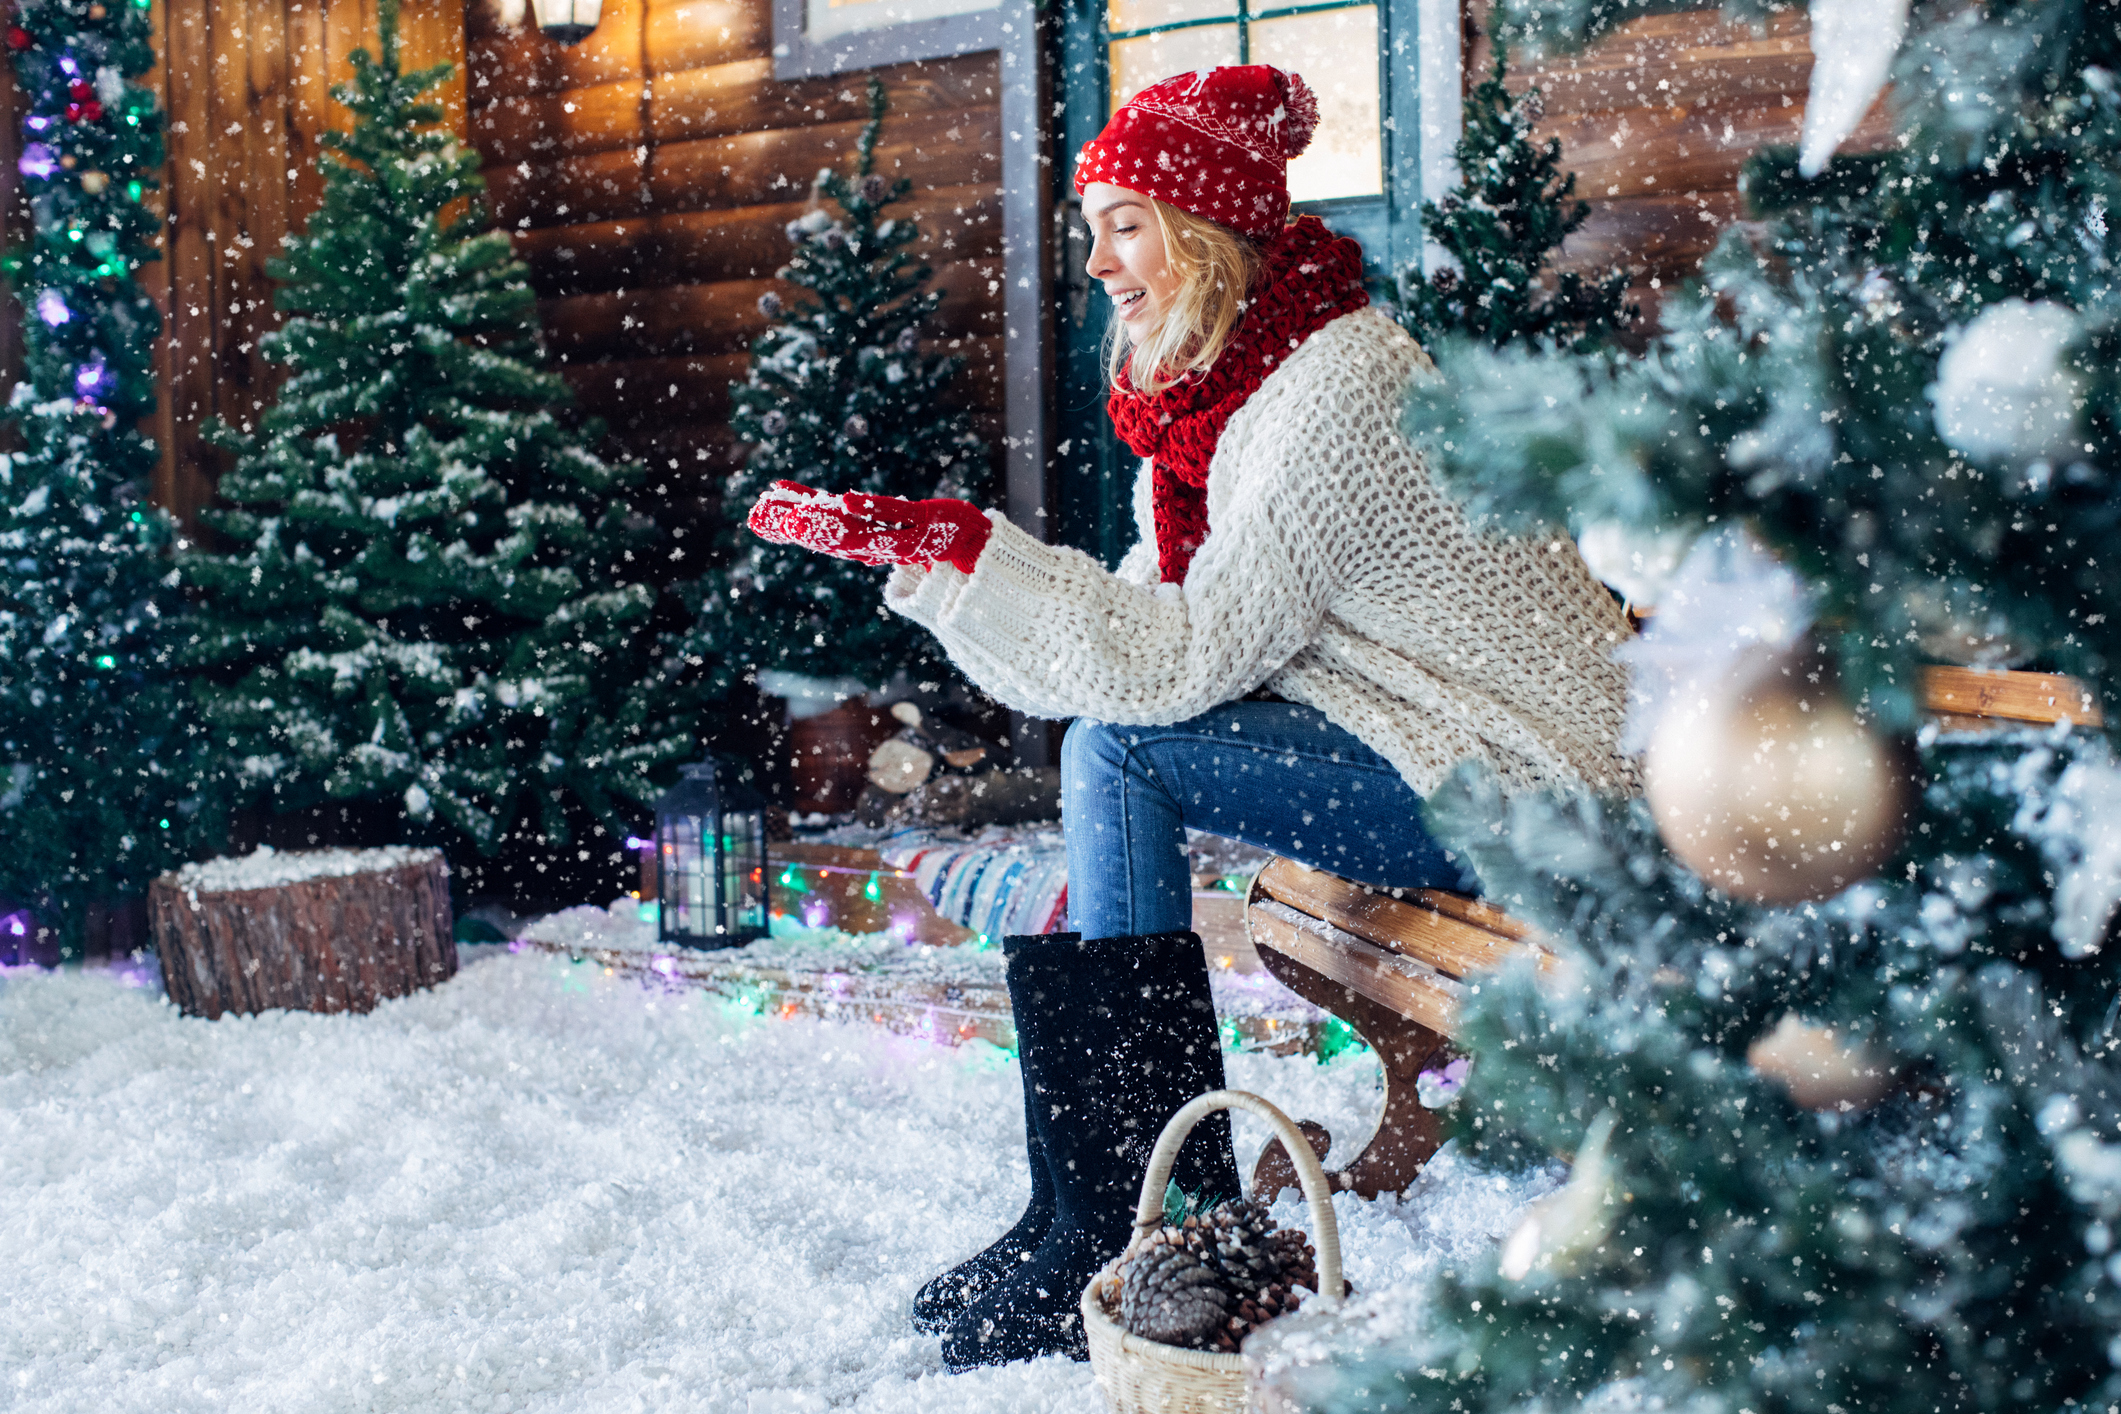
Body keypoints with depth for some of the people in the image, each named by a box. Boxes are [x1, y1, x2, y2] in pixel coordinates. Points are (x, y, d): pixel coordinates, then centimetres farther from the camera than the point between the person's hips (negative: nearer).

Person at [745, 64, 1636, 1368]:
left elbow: (1186, 656, -25)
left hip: (1519, 789, -10)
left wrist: (944, 544, -26)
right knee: (1114, 746, 0)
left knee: (1120, 752, -17)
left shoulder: (1337, 393, -21)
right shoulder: (1226, 378, 9)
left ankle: (1133, 1230, -6)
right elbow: (1157, 619, 5)